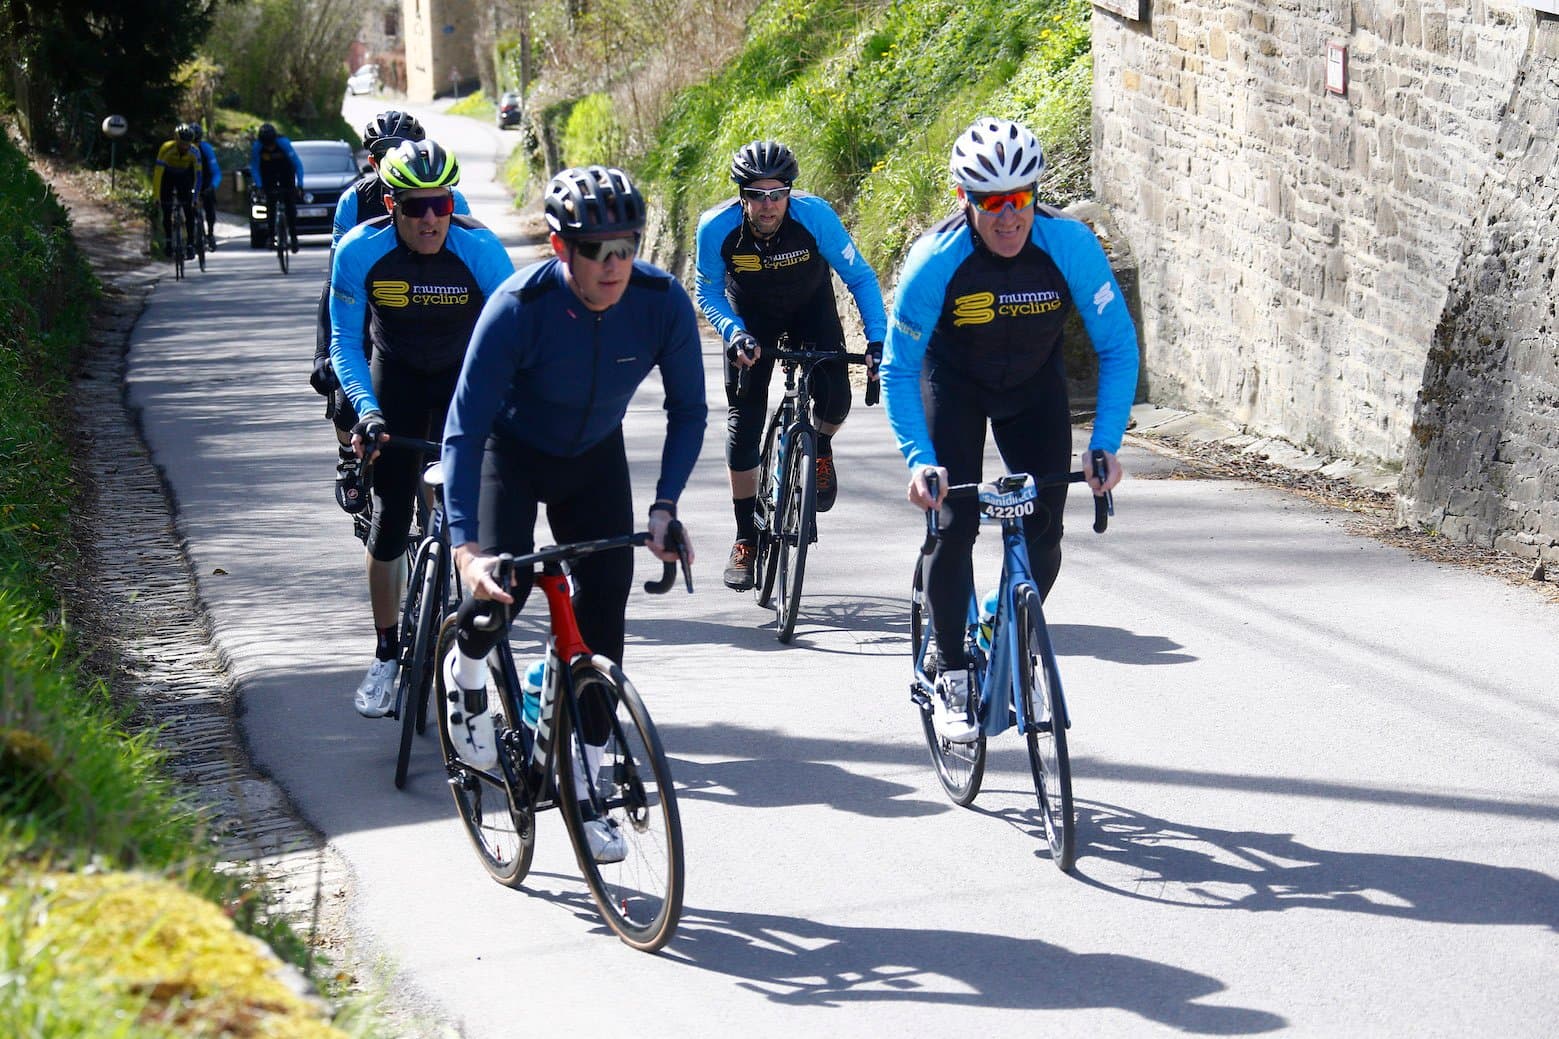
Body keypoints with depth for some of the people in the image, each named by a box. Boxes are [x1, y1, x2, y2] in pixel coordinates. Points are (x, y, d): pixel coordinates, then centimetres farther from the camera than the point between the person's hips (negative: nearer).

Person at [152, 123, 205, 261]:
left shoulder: (194, 151, -27)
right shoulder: (166, 149, -32)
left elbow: (197, 173, -21)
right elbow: (158, 173, -30)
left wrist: (196, 194, -23)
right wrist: (156, 196, -30)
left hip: (184, 178, 1)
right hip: (168, 176, -1)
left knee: (189, 212, -11)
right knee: (167, 211, -9)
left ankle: (190, 245, -7)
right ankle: (168, 240, 11)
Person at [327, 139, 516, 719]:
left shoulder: (480, 248, -27)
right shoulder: (360, 251, -24)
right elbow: (345, 344, -15)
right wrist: (365, 409, -30)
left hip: (465, 377, -1)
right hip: (396, 378, 1)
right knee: (390, 519, -2)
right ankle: (387, 656, 11)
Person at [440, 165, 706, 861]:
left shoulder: (663, 302, -25)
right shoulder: (519, 307, -33)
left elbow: (687, 409, -11)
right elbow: (464, 427, -33)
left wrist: (666, 504, -24)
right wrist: (465, 547, -42)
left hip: (595, 458, 3)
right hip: (512, 449, -3)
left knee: (605, 601, -8)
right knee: (501, 581, -25)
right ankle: (467, 676, 11)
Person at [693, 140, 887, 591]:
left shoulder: (815, 216, -32)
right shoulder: (717, 227, -30)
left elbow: (860, 277, -22)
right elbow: (707, 292, -15)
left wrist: (877, 339, -33)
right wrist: (735, 334, -33)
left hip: (810, 310, 0)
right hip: (751, 318, 0)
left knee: (834, 399, -21)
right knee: (743, 419, -6)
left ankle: (820, 446, 18)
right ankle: (746, 537, 7)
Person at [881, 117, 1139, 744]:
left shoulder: (1070, 245, -28)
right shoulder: (935, 261, -31)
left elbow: (1118, 346, -18)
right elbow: (898, 371, -23)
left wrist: (1106, 443, -27)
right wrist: (919, 459, -35)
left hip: (1035, 385, 2)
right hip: (954, 382, -2)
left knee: (1044, 533, -5)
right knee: (954, 523, -15)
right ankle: (951, 676, -3)